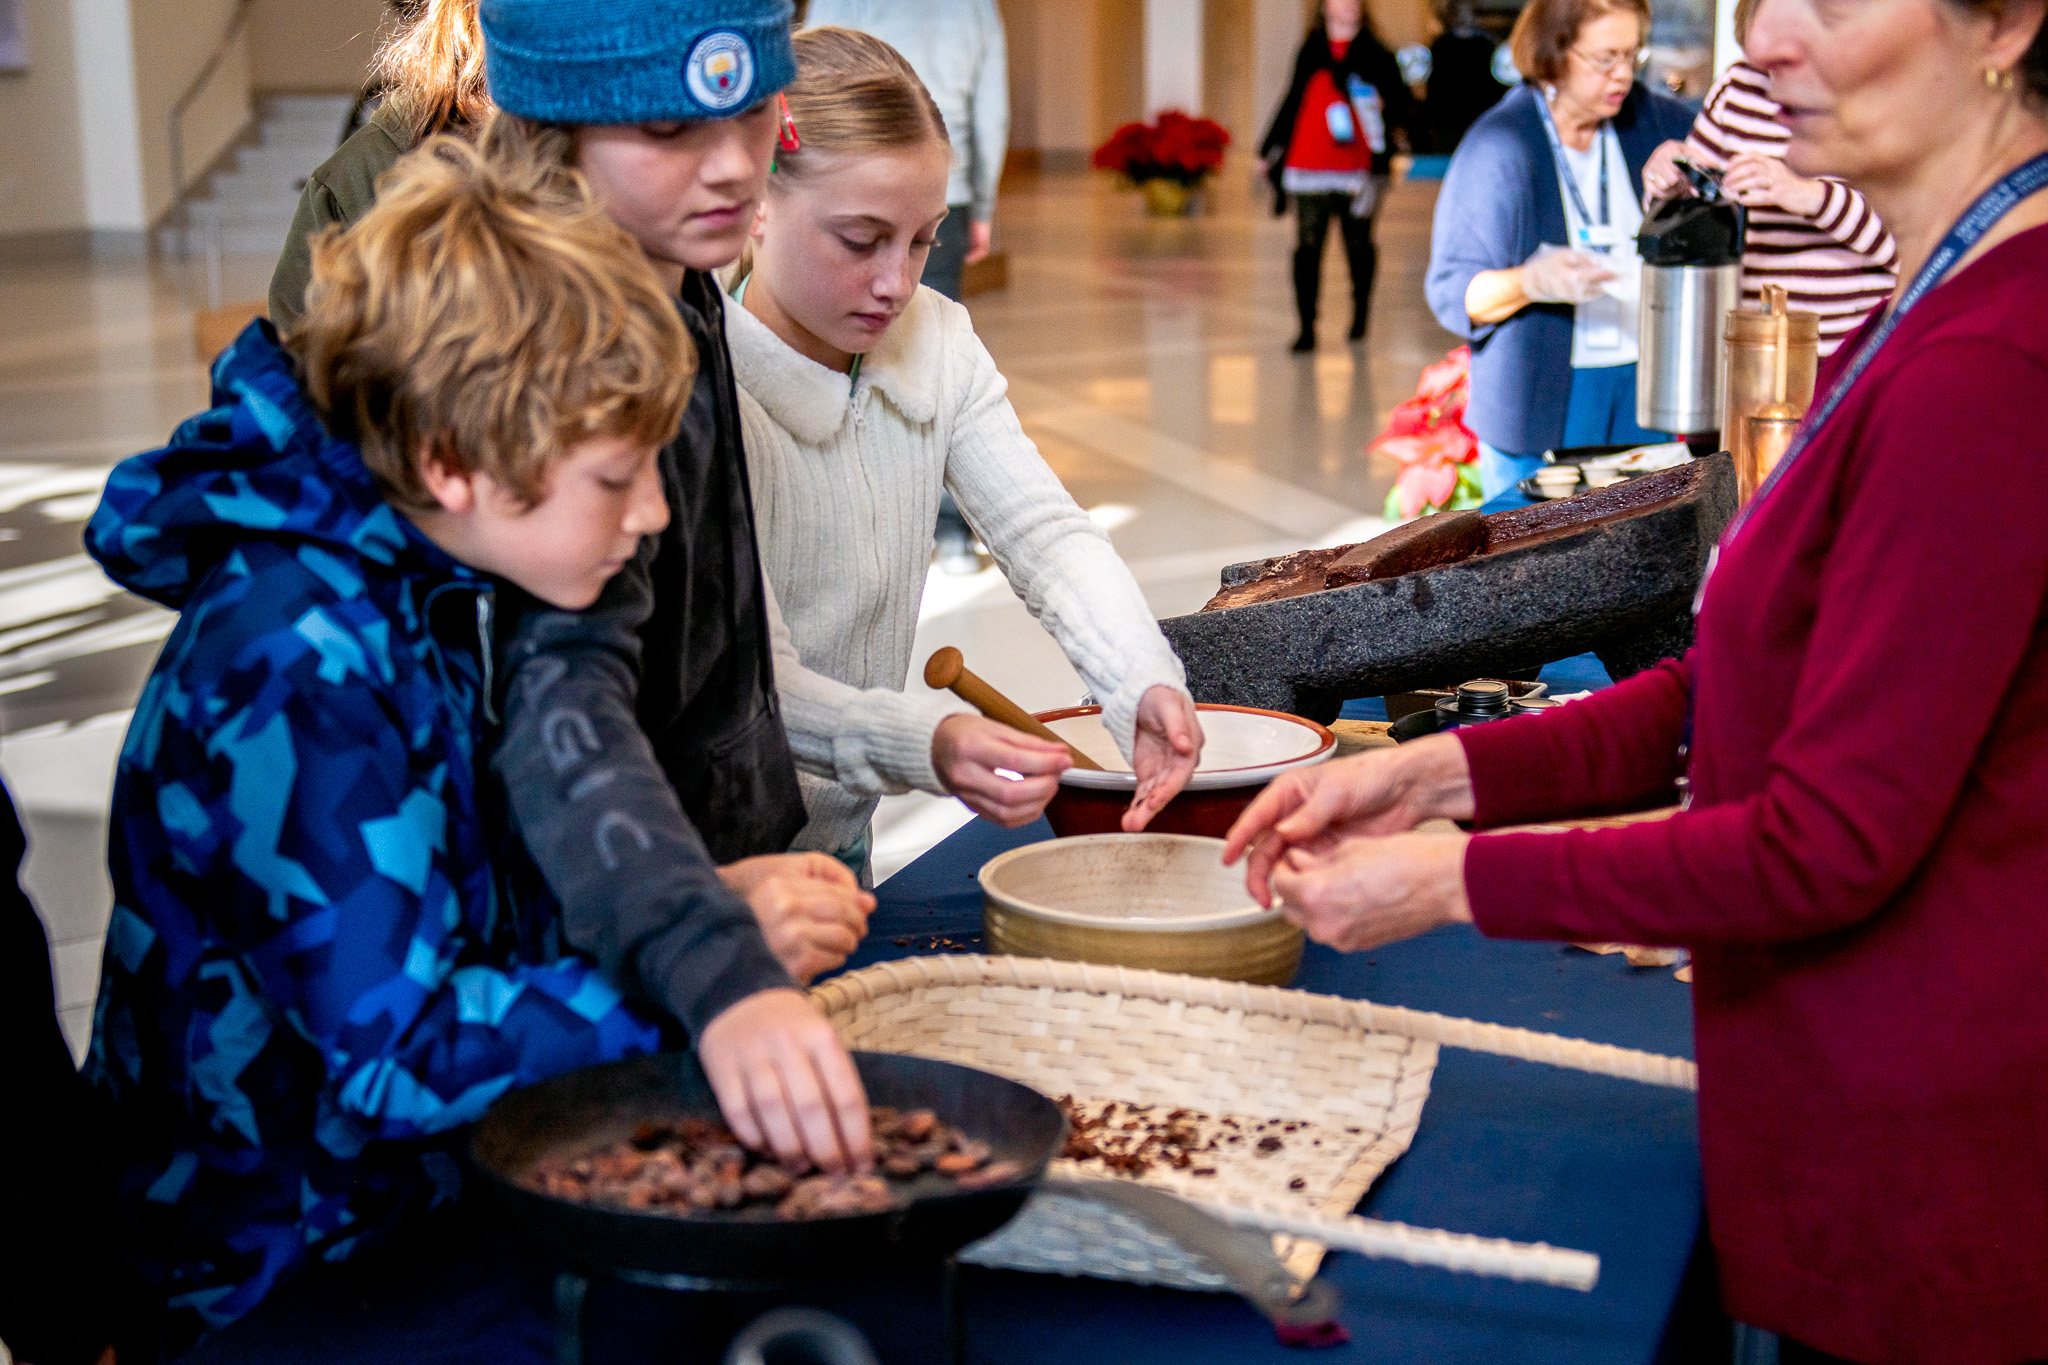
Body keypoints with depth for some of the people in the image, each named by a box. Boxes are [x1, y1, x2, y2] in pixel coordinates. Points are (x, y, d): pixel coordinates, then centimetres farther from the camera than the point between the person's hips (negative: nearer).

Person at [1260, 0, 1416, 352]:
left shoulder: (1375, 55, 7)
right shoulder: (1311, 51, 14)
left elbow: (1404, 104, 5)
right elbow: (1294, 101, 24)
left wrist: (1386, 109, -19)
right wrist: (1270, 150, 27)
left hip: (1359, 172, -1)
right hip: (1309, 169, 1)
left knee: (1359, 245, 6)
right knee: (1308, 247, -5)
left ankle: (1361, 311, 28)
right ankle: (1306, 329, -3)